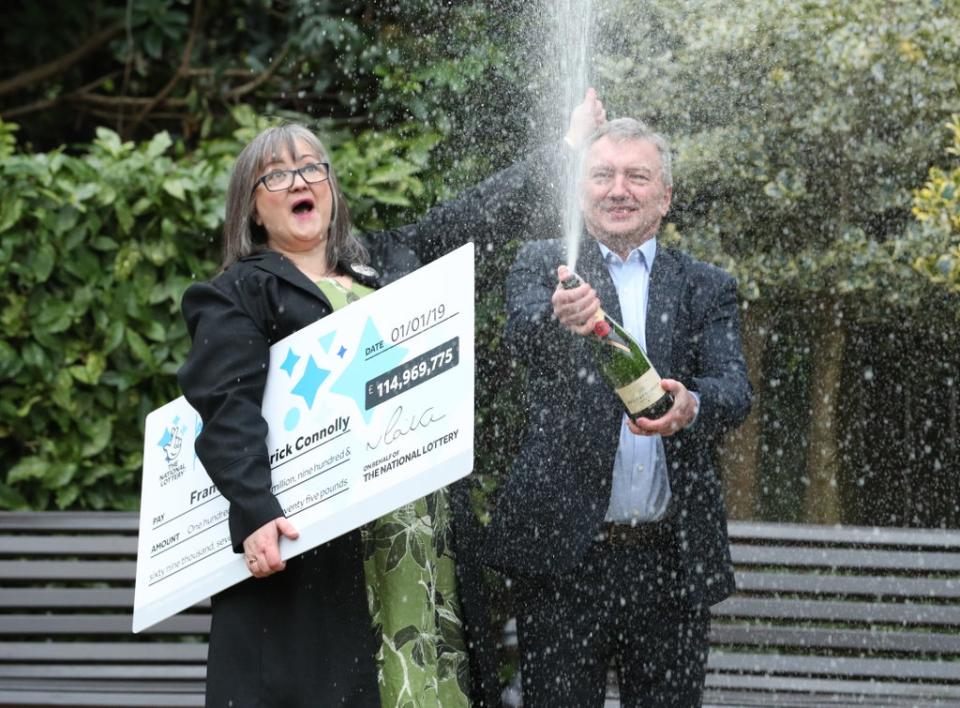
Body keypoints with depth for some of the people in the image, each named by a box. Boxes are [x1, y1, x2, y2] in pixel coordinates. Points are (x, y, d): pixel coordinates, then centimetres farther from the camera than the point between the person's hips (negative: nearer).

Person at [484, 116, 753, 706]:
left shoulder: (707, 289, 10)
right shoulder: (545, 266, 6)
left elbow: (735, 389, -6)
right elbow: (523, 335, -15)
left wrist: (690, 407, -30)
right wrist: (559, 319, -40)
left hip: (674, 562, 2)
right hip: (566, 552, -2)